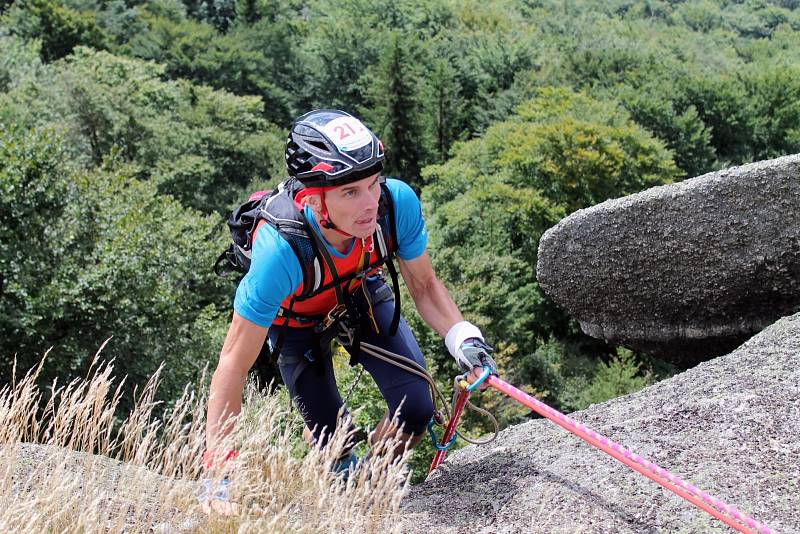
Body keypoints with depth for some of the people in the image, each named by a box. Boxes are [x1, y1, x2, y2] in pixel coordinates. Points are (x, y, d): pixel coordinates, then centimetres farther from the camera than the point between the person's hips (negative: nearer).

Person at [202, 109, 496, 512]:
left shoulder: (397, 203, -35)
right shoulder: (281, 251, -43)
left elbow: (423, 285, -15)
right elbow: (234, 363, -34)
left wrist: (462, 337, -32)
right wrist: (218, 464, -34)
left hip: (360, 293, 3)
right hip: (295, 317, -2)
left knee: (415, 412, -9)